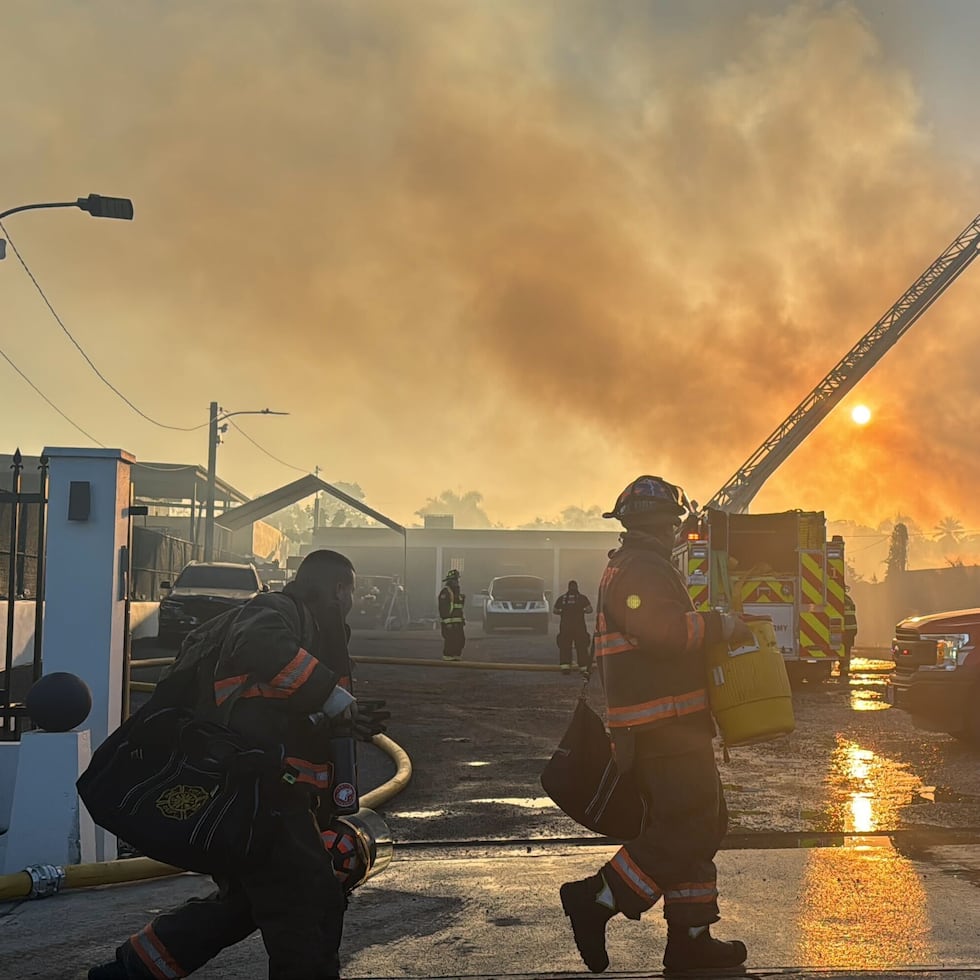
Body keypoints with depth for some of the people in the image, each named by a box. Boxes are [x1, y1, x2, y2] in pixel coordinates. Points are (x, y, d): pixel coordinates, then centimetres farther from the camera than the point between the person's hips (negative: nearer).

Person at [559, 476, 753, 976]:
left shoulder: (635, 568, 23)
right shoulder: (641, 569, -13)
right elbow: (660, 630, -27)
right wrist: (721, 625, -17)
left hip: (666, 724, 11)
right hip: (663, 725, -11)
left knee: (699, 824, 12)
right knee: (688, 828, -12)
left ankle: (690, 940, 14)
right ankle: (597, 900, -8)